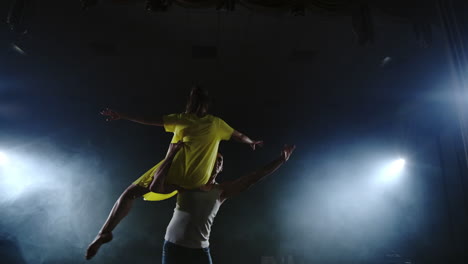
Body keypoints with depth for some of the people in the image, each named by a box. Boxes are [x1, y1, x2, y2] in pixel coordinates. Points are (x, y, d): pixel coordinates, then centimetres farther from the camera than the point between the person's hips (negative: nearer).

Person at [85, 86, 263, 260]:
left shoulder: (182, 119, 8)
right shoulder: (216, 123, 14)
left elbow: (149, 121, 6)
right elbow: (240, 136, 26)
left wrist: (121, 116, 14)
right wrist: (252, 143, 46)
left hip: (176, 171, -3)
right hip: (197, 180, 3)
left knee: (130, 193, 9)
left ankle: (105, 232, -1)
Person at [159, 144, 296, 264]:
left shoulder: (221, 191, 2)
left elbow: (253, 178, -2)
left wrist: (281, 159, -5)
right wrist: (171, 154, -20)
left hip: (200, 250, 2)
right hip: (174, 246, -2)